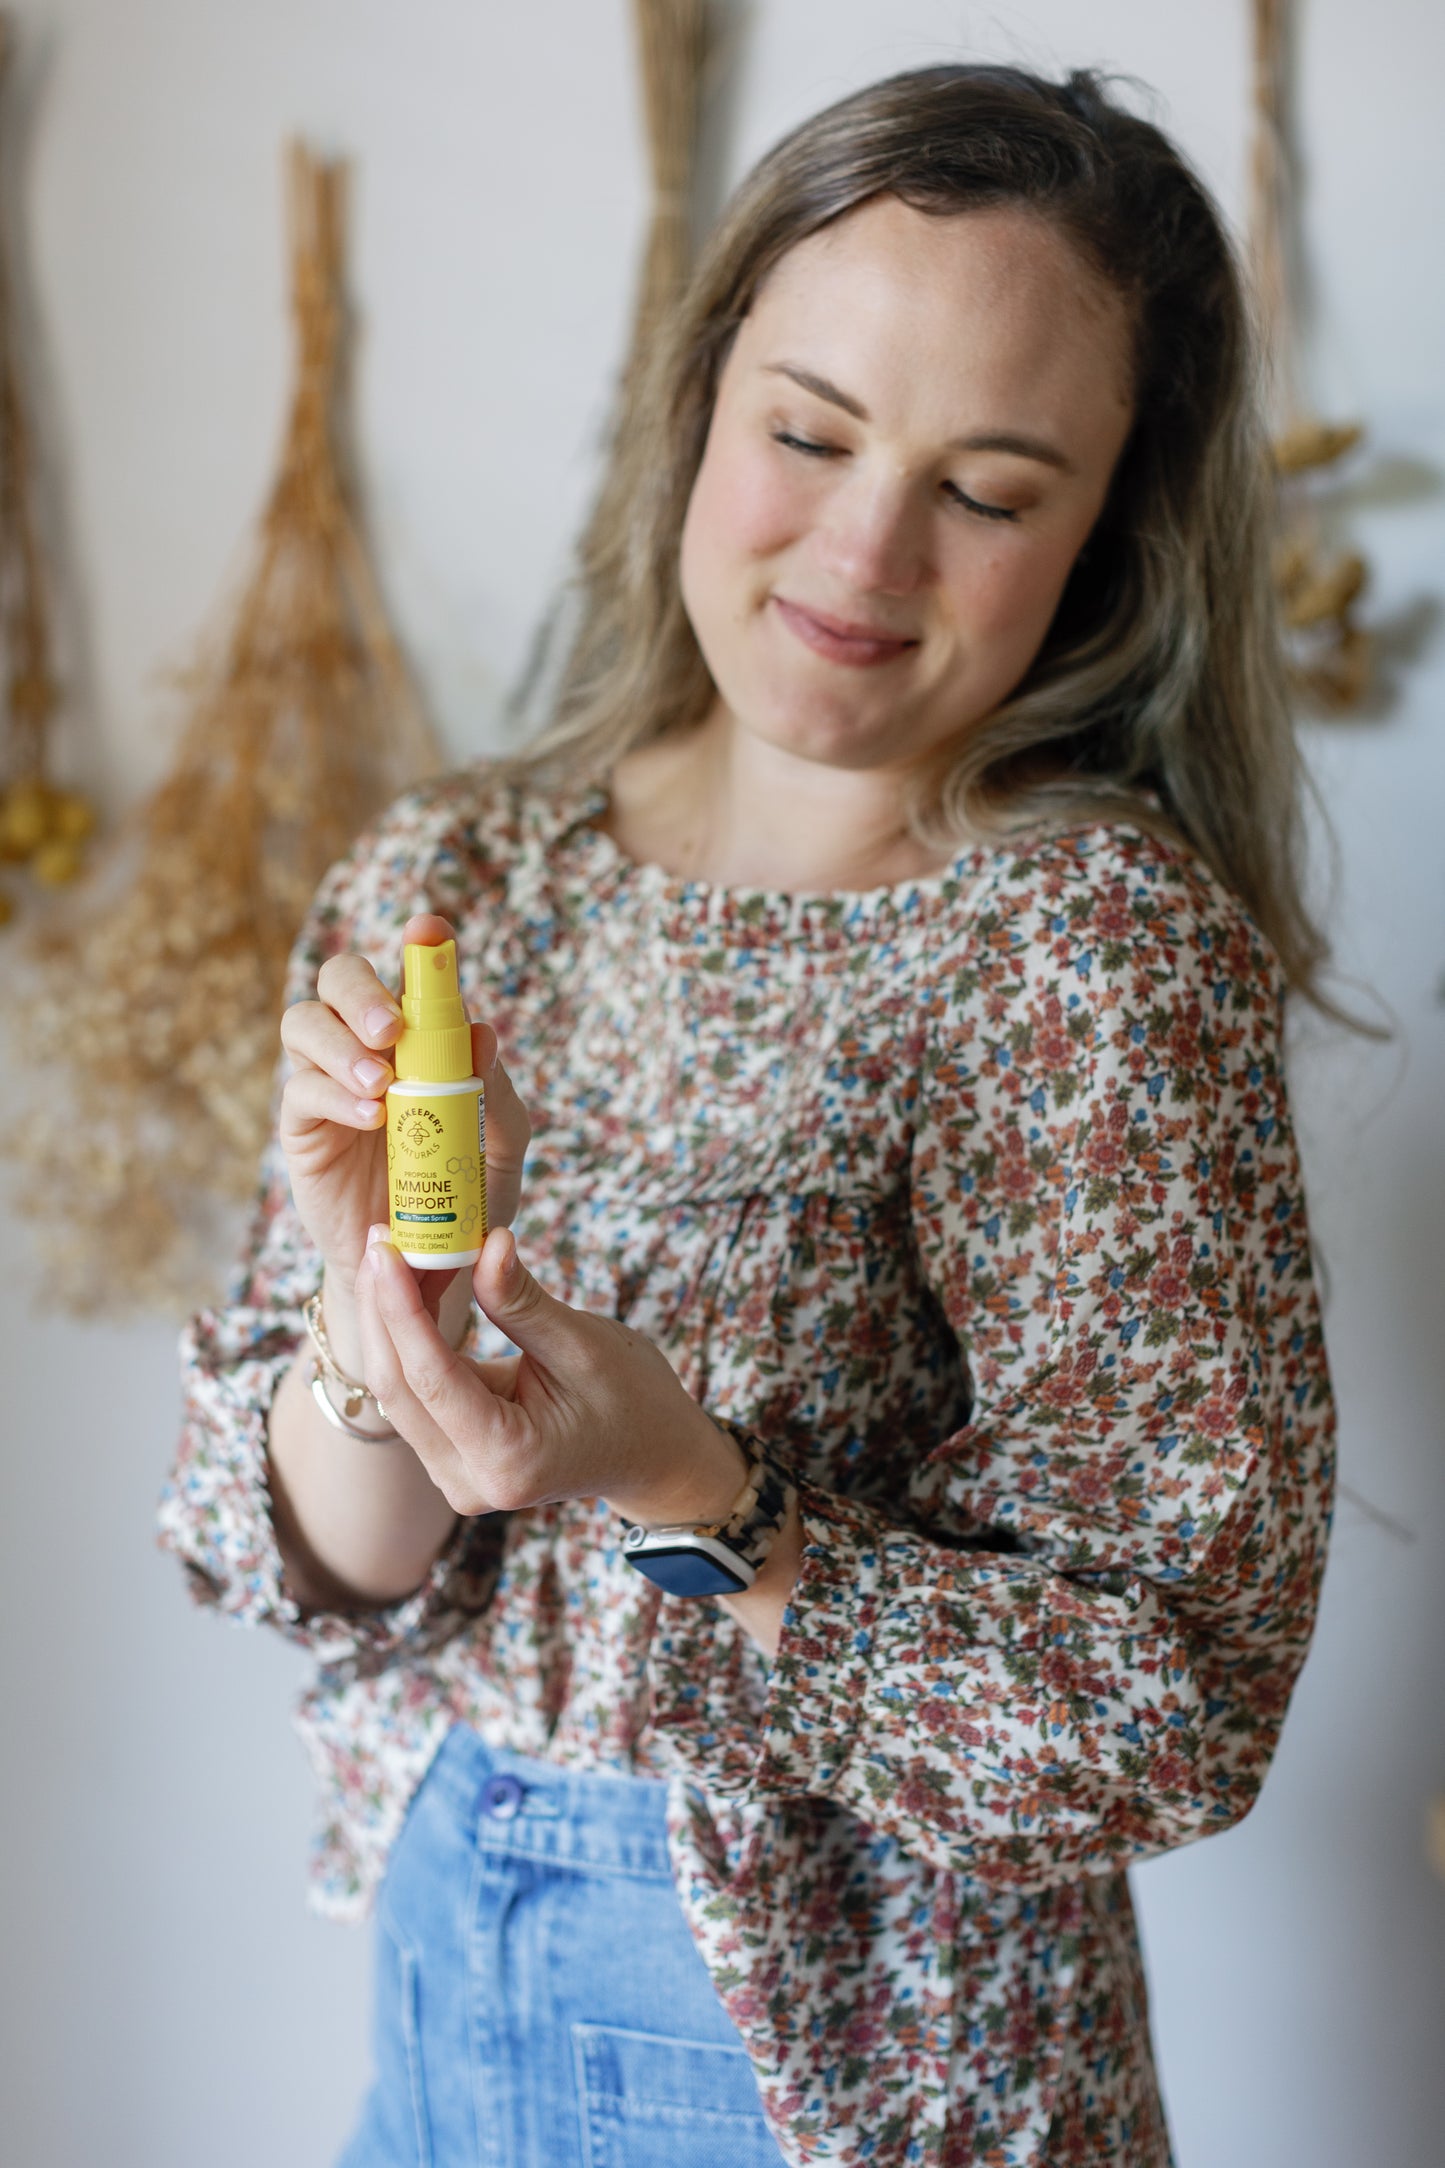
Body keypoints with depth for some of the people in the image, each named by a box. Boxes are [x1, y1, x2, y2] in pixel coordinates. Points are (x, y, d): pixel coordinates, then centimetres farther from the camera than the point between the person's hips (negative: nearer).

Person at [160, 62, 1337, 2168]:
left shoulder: (1099, 936, -19)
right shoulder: (444, 881, -6)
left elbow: (1179, 1709, -18)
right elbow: (297, 1564, -4)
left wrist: (682, 1493, -30)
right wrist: (368, 1309, -23)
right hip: (441, 1981, 4)